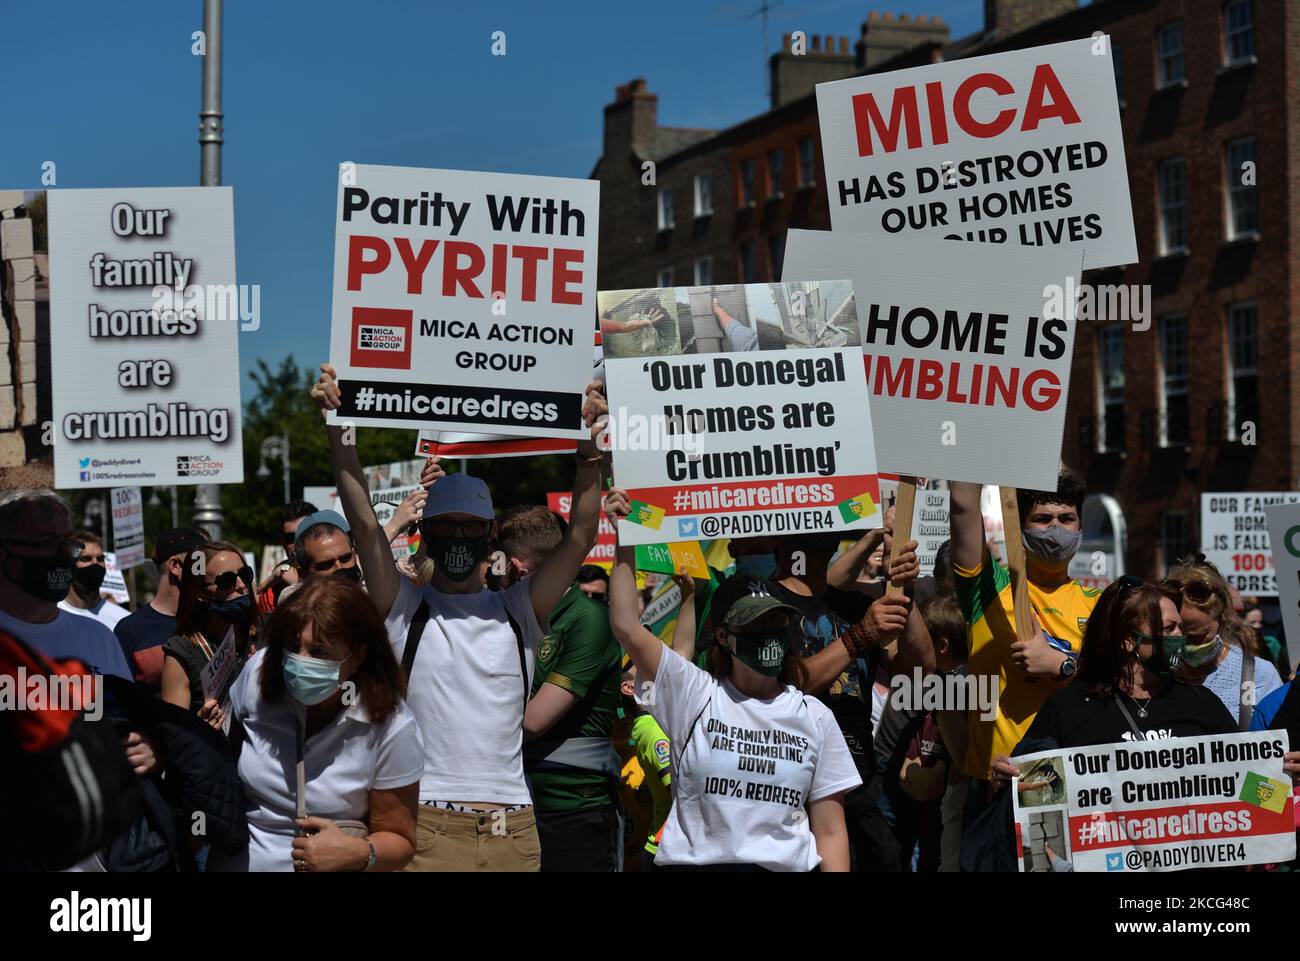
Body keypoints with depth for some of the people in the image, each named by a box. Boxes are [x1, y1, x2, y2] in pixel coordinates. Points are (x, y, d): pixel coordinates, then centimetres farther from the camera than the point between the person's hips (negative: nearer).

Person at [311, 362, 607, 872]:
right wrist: (336, 428, -11)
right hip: (426, 823, -2)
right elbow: (365, 525, -3)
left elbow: (581, 536, 3)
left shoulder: (518, 611, 12)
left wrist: (590, 449, -8)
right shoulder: (405, 609, 7)